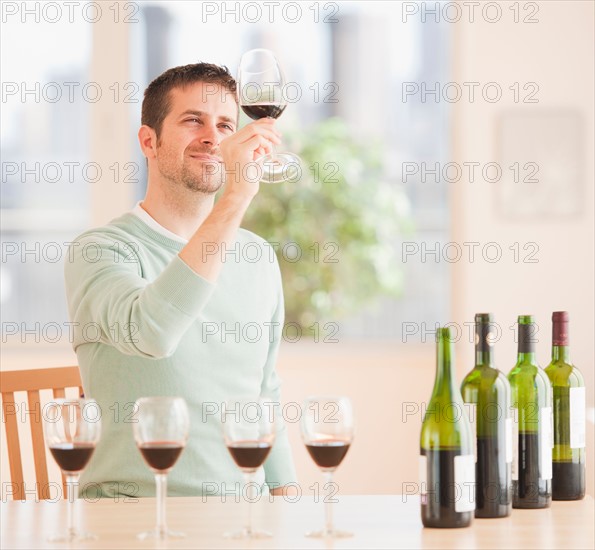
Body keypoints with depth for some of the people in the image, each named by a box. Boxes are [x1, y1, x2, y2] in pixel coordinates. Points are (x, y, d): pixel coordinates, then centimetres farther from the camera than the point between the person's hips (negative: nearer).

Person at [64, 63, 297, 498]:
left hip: (241, 511, 5)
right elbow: (149, 332, -30)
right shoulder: (101, 250, -7)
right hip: (132, 512, -5)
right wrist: (237, 196, -30)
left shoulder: (258, 259, 14)